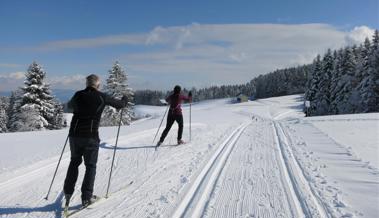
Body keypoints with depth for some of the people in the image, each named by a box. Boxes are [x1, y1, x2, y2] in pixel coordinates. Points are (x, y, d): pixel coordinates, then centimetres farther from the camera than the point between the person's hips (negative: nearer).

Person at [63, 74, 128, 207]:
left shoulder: (78, 95, 4)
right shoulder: (101, 97, -5)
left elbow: (69, 105, 26)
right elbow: (120, 104, 6)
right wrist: (125, 99, 28)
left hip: (75, 134, 4)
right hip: (91, 136, -4)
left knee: (74, 162, 23)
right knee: (90, 165, 9)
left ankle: (68, 192, 25)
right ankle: (86, 197, 8)